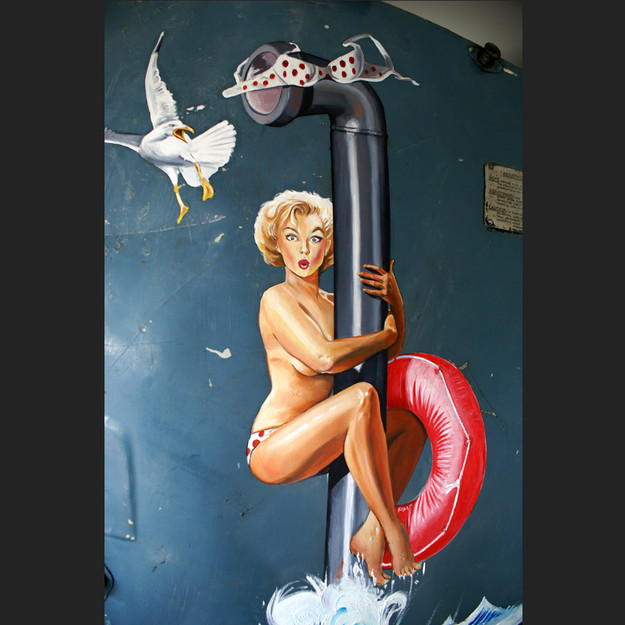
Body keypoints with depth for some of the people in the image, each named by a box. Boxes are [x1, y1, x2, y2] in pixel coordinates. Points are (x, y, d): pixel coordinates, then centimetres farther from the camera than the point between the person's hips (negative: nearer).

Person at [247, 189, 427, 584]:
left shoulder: (331, 303, 11)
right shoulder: (276, 298, -11)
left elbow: (392, 352, 14)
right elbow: (324, 358, -25)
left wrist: (395, 299, -3)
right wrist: (385, 334, -10)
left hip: (310, 446, 8)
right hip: (272, 447, -8)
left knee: (412, 422, 3)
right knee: (362, 396, -30)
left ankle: (371, 533, -8)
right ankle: (394, 529, -18)